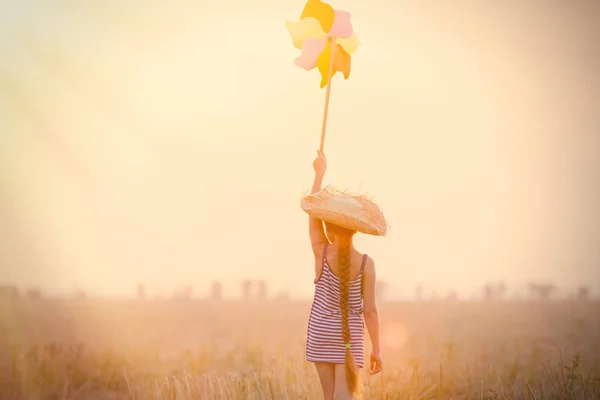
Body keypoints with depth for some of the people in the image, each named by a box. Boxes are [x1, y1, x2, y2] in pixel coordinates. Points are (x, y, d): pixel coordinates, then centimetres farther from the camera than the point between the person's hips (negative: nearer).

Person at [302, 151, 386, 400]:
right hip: (350, 339, -1)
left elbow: (312, 212, 4)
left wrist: (320, 172, 14)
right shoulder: (366, 264, -9)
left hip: (321, 335, 1)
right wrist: (376, 349, 0)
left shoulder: (322, 253, -8)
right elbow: (369, 310, -8)